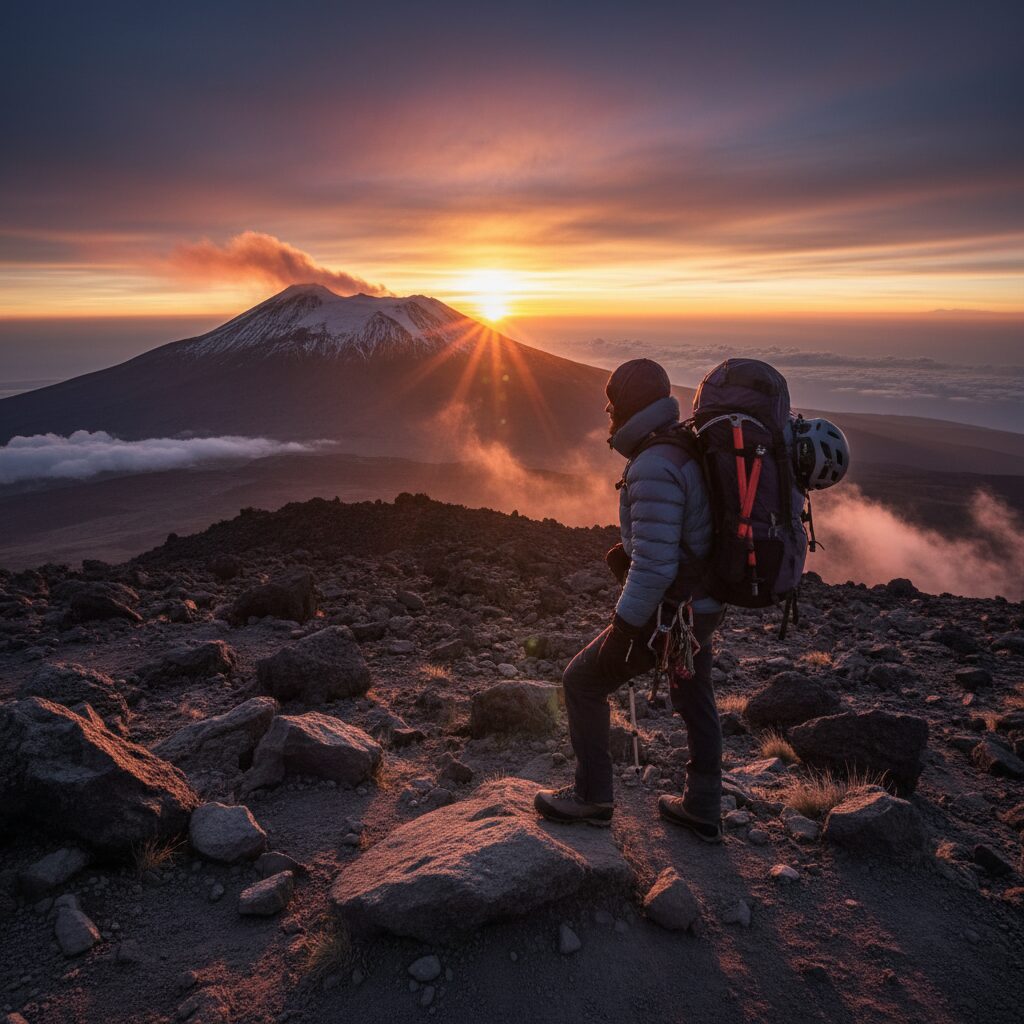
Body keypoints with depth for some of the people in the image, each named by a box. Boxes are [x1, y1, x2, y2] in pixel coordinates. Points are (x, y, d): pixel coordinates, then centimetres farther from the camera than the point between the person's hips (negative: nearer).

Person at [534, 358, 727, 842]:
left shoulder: (654, 468, -26)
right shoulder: (685, 449, 5)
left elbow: (654, 564, -29)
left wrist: (623, 628, -22)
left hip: (666, 613, -9)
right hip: (703, 605, 10)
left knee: (583, 681, 7)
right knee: (695, 704, 21)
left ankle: (592, 796, 19)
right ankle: (702, 810, 36)